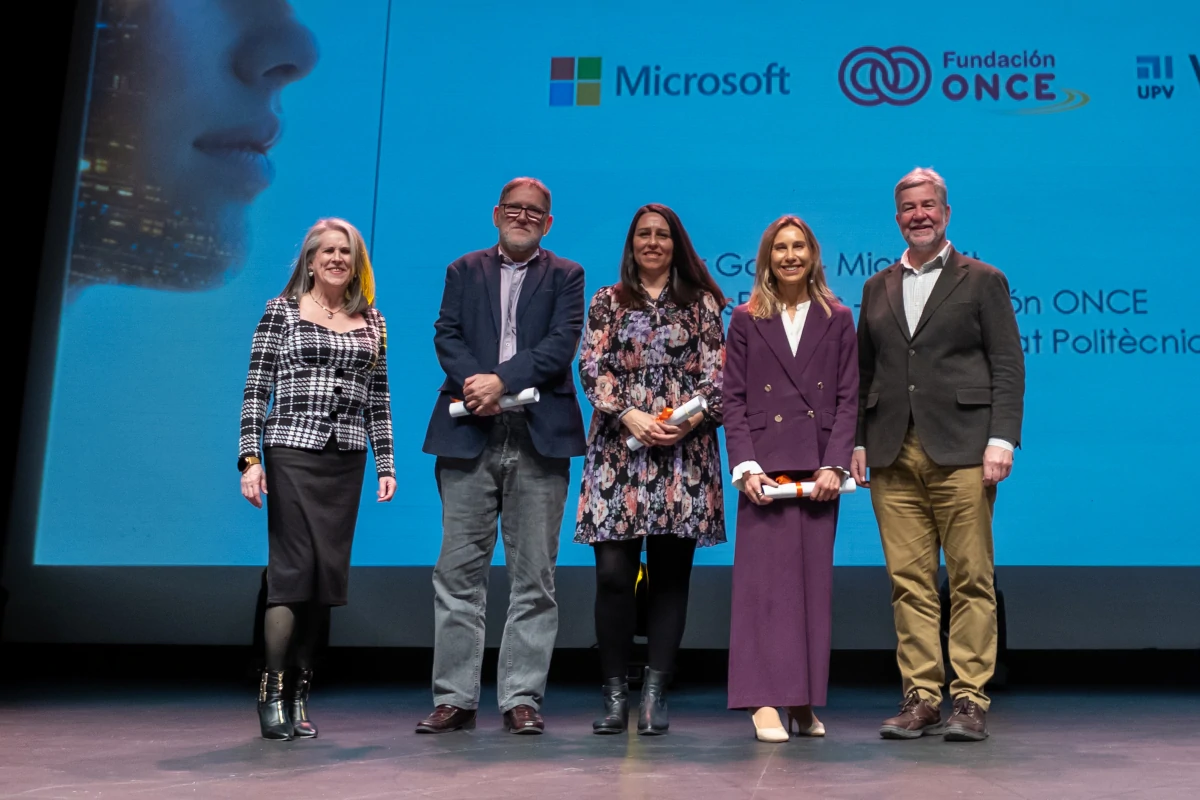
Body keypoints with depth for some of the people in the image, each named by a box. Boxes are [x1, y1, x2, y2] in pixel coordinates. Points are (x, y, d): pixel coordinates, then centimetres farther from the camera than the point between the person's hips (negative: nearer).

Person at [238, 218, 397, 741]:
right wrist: (250, 458, -8)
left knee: (328, 573, 2)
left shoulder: (371, 322, 14)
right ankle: (273, 691, 1)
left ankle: (298, 692, 12)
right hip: (291, 451, -3)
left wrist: (386, 464, 8)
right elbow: (255, 390, 0)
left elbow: (378, 400, 14)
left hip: (346, 460, 4)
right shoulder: (282, 312, 4)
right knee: (294, 566, -9)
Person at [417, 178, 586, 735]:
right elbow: (447, 336, 4)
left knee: (534, 576, 1)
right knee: (459, 571, 1)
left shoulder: (566, 276, 12)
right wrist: (476, 384, -14)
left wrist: (502, 380, -15)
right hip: (468, 436, 1)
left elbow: (561, 345, -2)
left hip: (539, 437, -1)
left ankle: (522, 698, 9)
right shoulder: (463, 271, 17)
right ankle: (455, 698, 9)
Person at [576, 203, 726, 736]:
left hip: (685, 452, 0)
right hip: (618, 448, 0)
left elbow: (715, 373, 6)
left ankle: (655, 696, 8)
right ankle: (614, 695, 4)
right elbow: (593, 368, 3)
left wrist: (695, 415, -12)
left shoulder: (701, 304, 13)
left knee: (669, 574, 1)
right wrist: (629, 415, -12)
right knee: (613, 572, -7)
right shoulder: (607, 303, 14)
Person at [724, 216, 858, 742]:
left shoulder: (837, 320, 11)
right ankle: (765, 702, -4)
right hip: (765, 468, -1)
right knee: (764, 580, -6)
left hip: (819, 468, 2)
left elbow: (848, 399, 6)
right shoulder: (745, 320, 8)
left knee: (814, 583, 4)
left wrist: (834, 465, -6)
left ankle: (805, 703, 13)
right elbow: (734, 400, 3)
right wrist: (746, 467, -8)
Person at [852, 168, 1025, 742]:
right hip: (893, 458, 3)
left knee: (971, 580, -1)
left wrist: (1001, 439, -9)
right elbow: (863, 372, 17)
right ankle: (920, 697, 10)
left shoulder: (983, 281, 8)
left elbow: (1008, 367, 2)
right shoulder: (877, 288, 18)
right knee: (909, 582, 3)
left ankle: (970, 700, 7)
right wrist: (858, 441, 8)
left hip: (961, 452, -3)